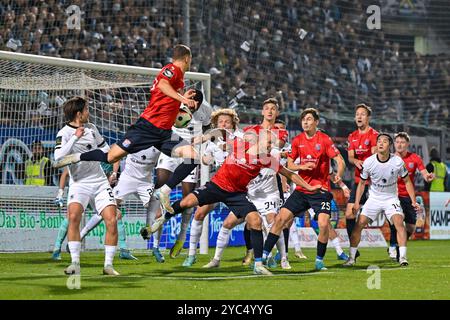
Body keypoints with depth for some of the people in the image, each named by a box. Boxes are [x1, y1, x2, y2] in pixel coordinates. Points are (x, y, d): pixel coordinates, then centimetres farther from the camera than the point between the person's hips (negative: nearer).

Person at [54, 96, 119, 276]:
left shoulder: (91, 128, 9)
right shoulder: (64, 133, -8)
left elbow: (104, 148, 26)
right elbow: (59, 158, -26)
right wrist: (75, 137, -27)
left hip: (100, 181, 5)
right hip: (79, 184, -5)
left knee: (112, 221, -9)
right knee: (74, 216, -27)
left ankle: (108, 264, 0)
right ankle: (75, 263, -20)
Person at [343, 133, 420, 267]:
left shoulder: (397, 162, -14)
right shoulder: (368, 162, -12)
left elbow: (407, 181, 1)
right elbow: (362, 183, 3)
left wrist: (413, 201, -5)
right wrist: (356, 202, -3)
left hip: (391, 198, -1)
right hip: (374, 198, 1)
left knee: (399, 222, -24)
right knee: (359, 225, -8)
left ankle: (402, 257, -20)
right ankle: (352, 257, 4)